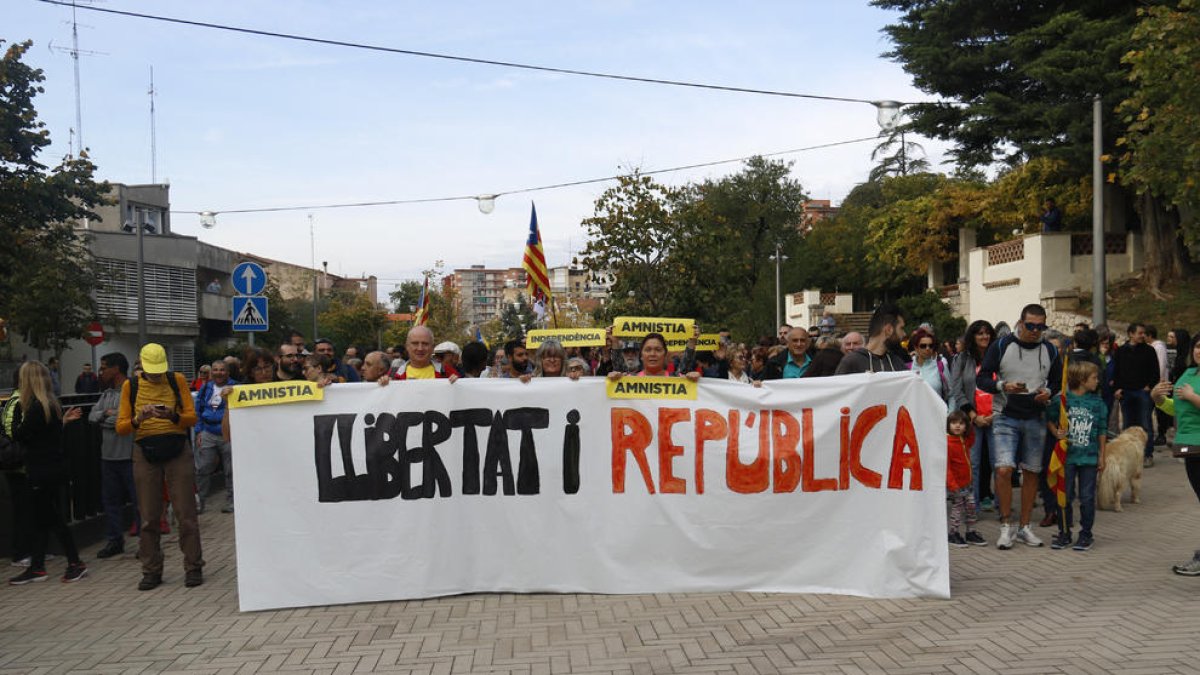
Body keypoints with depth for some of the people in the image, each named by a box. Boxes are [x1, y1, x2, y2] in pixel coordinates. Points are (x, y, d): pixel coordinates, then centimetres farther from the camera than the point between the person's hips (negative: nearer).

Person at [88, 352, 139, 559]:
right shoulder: (107, 394, 17)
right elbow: (92, 416, 8)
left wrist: (106, 416, -10)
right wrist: (108, 413, -11)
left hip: (130, 455, -8)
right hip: (109, 456, 8)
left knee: (139, 500, -1)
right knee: (111, 500, 14)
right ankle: (115, 541, 24)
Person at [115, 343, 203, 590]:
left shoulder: (177, 380, 3)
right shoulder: (131, 386, 5)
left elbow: (192, 417, 0)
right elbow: (121, 427, 1)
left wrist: (173, 416, -20)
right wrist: (138, 419, -19)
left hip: (178, 451, -1)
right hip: (145, 454, 1)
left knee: (186, 512, 0)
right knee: (149, 517, 5)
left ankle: (193, 568, 8)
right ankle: (151, 571, 16)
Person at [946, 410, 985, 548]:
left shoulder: (965, 441, 6)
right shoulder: (947, 443, -20)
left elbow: (971, 439, 33)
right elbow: (945, 466, -23)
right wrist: (951, 484, -27)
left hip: (966, 483, 8)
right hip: (955, 485, -8)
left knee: (971, 506, 13)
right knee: (957, 508, 0)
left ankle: (971, 533, 27)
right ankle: (953, 534, 14)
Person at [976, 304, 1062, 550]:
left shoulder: (1050, 351, 8)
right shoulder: (1001, 346, -4)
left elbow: (1058, 380, 19)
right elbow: (981, 379, -3)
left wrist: (1049, 392, -3)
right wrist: (1003, 386, -22)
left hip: (1036, 419, 4)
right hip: (1006, 417, -4)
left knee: (1031, 472, 8)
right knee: (1004, 469, -14)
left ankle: (1025, 527, 20)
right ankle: (1006, 526, 1)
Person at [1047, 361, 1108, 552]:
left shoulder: (1097, 403, 1)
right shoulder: (1061, 400, -5)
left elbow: (1102, 431, 6)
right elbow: (1050, 420, 7)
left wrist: (1102, 456, 6)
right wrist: (1057, 433, -11)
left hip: (1089, 457, 1)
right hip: (1067, 455, -1)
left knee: (1087, 497, 5)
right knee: (1065, 496, 7)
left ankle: (1086, 534, 18)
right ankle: (1064, 533, 18)